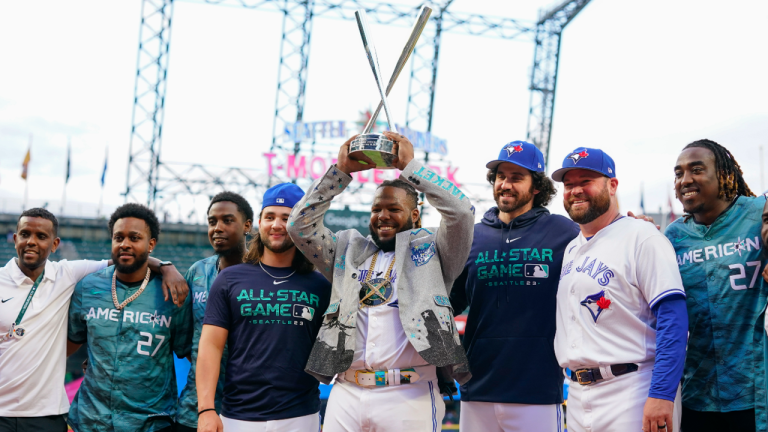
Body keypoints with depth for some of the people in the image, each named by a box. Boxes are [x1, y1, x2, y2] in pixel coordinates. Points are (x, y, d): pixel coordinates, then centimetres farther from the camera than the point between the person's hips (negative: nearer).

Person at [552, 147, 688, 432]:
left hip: (632, 394, -7)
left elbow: (673, 319, -15)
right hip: (578, 395, 7)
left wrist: (661, 395, -22)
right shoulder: (570, 249, 16)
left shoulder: (642, 237, -7)